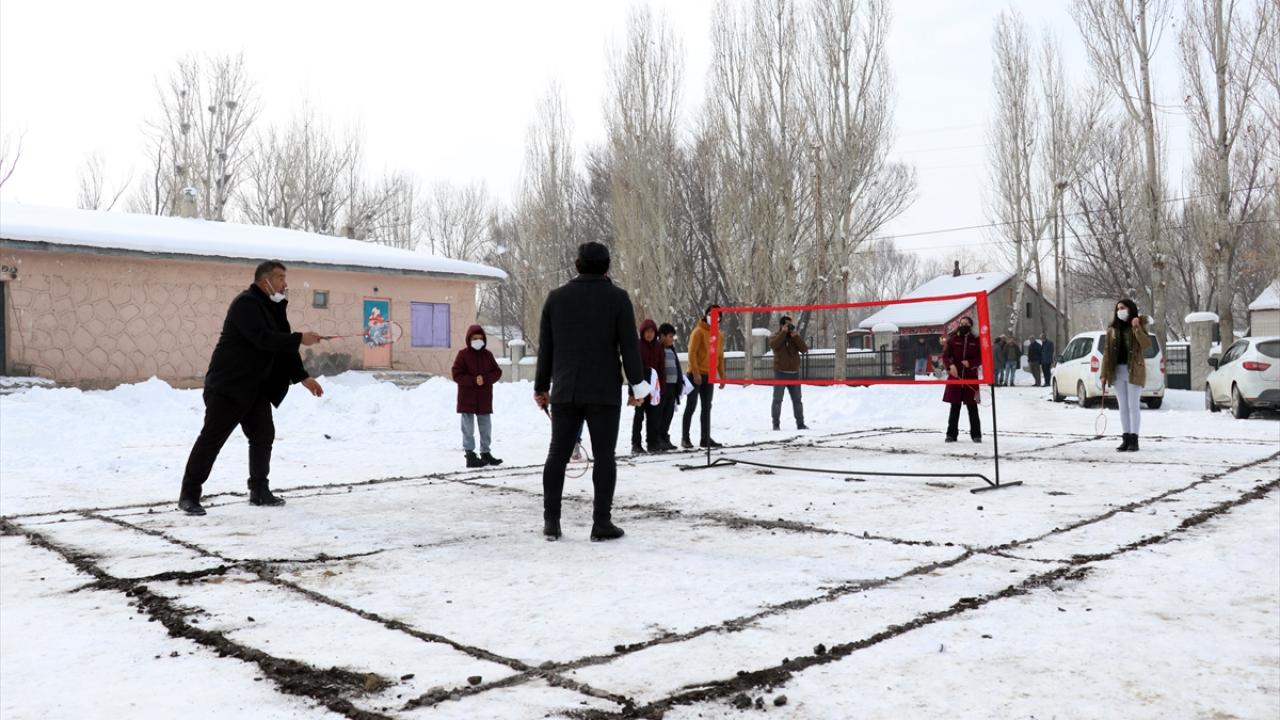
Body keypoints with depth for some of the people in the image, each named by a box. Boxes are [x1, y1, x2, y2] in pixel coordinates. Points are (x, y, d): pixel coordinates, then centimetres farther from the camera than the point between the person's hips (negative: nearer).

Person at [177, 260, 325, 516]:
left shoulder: (274, 308, 12)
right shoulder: (245, 303, -16)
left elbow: (283, 346, 14)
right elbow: (263, 339, -28)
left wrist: (303, 377, 7)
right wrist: (299, 338, -22)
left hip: (257, 388, 9)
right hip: (227, 385, -9)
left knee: (263, 435, 9)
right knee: (212, 438, -6)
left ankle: (259, 491, 20)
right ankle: (189, 495, 1)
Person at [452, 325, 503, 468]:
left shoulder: (488, 355, 7)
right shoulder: (463, 354, -5)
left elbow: (497, 372, 3)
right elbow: (457, 375, -10)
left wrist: (485, 379, -16)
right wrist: (474, 380, -21)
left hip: (484, 398, 4)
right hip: (467, 398, -4)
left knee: (486, 427, 11)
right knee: (468, 428, -1)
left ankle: (485, 453, 23)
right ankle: (469, 455, 3)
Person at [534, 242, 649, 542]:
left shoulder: (556, 297, 7)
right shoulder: (617, 297, -3)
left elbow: (545, 347, 10)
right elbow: (629, 345, -5)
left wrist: (541, 387, 18)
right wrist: (637, 385, 1)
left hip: (564, 392, 3)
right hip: (604, 392, -3)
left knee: (557, 453, 9)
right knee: (604, 455, 2)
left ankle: (551, 520, 11)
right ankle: (601, 522, 2)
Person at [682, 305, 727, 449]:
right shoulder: (699, 331, -8)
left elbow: (720, 356, 17)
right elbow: (692, 353, -13)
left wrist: (722, 376, 12)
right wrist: (695, 372, -19)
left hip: (709, 376, 7)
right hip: (696, 375, -7)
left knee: (707, 407, 8)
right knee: (692, 406, -5)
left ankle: (705, 438, 13)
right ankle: (685, 438, -1)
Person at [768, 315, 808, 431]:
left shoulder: (796, 337, 11)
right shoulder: (775, 336, 2)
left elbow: (804, 349, -3)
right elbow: (773, 345, -21)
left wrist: (795, 336, -11)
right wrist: (783, 332, -17)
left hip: (794, 373, 4)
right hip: (780, 373, -3)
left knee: (797, 400, 8)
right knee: (778, 399, -3)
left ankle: (800, 423, 14)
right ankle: (776, 424, 2)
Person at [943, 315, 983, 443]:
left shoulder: (976, 341, 5)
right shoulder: (953, 340, 5)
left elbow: (981, 358, 5)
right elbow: (945, 356, 4)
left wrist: (970, 363, -12)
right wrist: (951, 365, -14)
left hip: (971, 377, 0)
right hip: (955, 376, 0)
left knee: (972, 407, 3)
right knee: (955, 407, 4)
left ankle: (976, 434, 10)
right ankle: (952, 434, 9)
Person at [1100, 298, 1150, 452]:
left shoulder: (1139, 325, 0)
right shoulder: (1113, 328, 10)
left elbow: (1147, 344, -16)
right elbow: (1107, 352, 8)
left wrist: (1137, 328, -28)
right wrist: (1104, 374, 4)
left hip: (1134, 371, -4)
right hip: (1117, 370, 4)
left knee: (1133, 406, -2)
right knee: (1123, 407, 8)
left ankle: (1134, 440, 2)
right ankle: (1126, 439, 13)